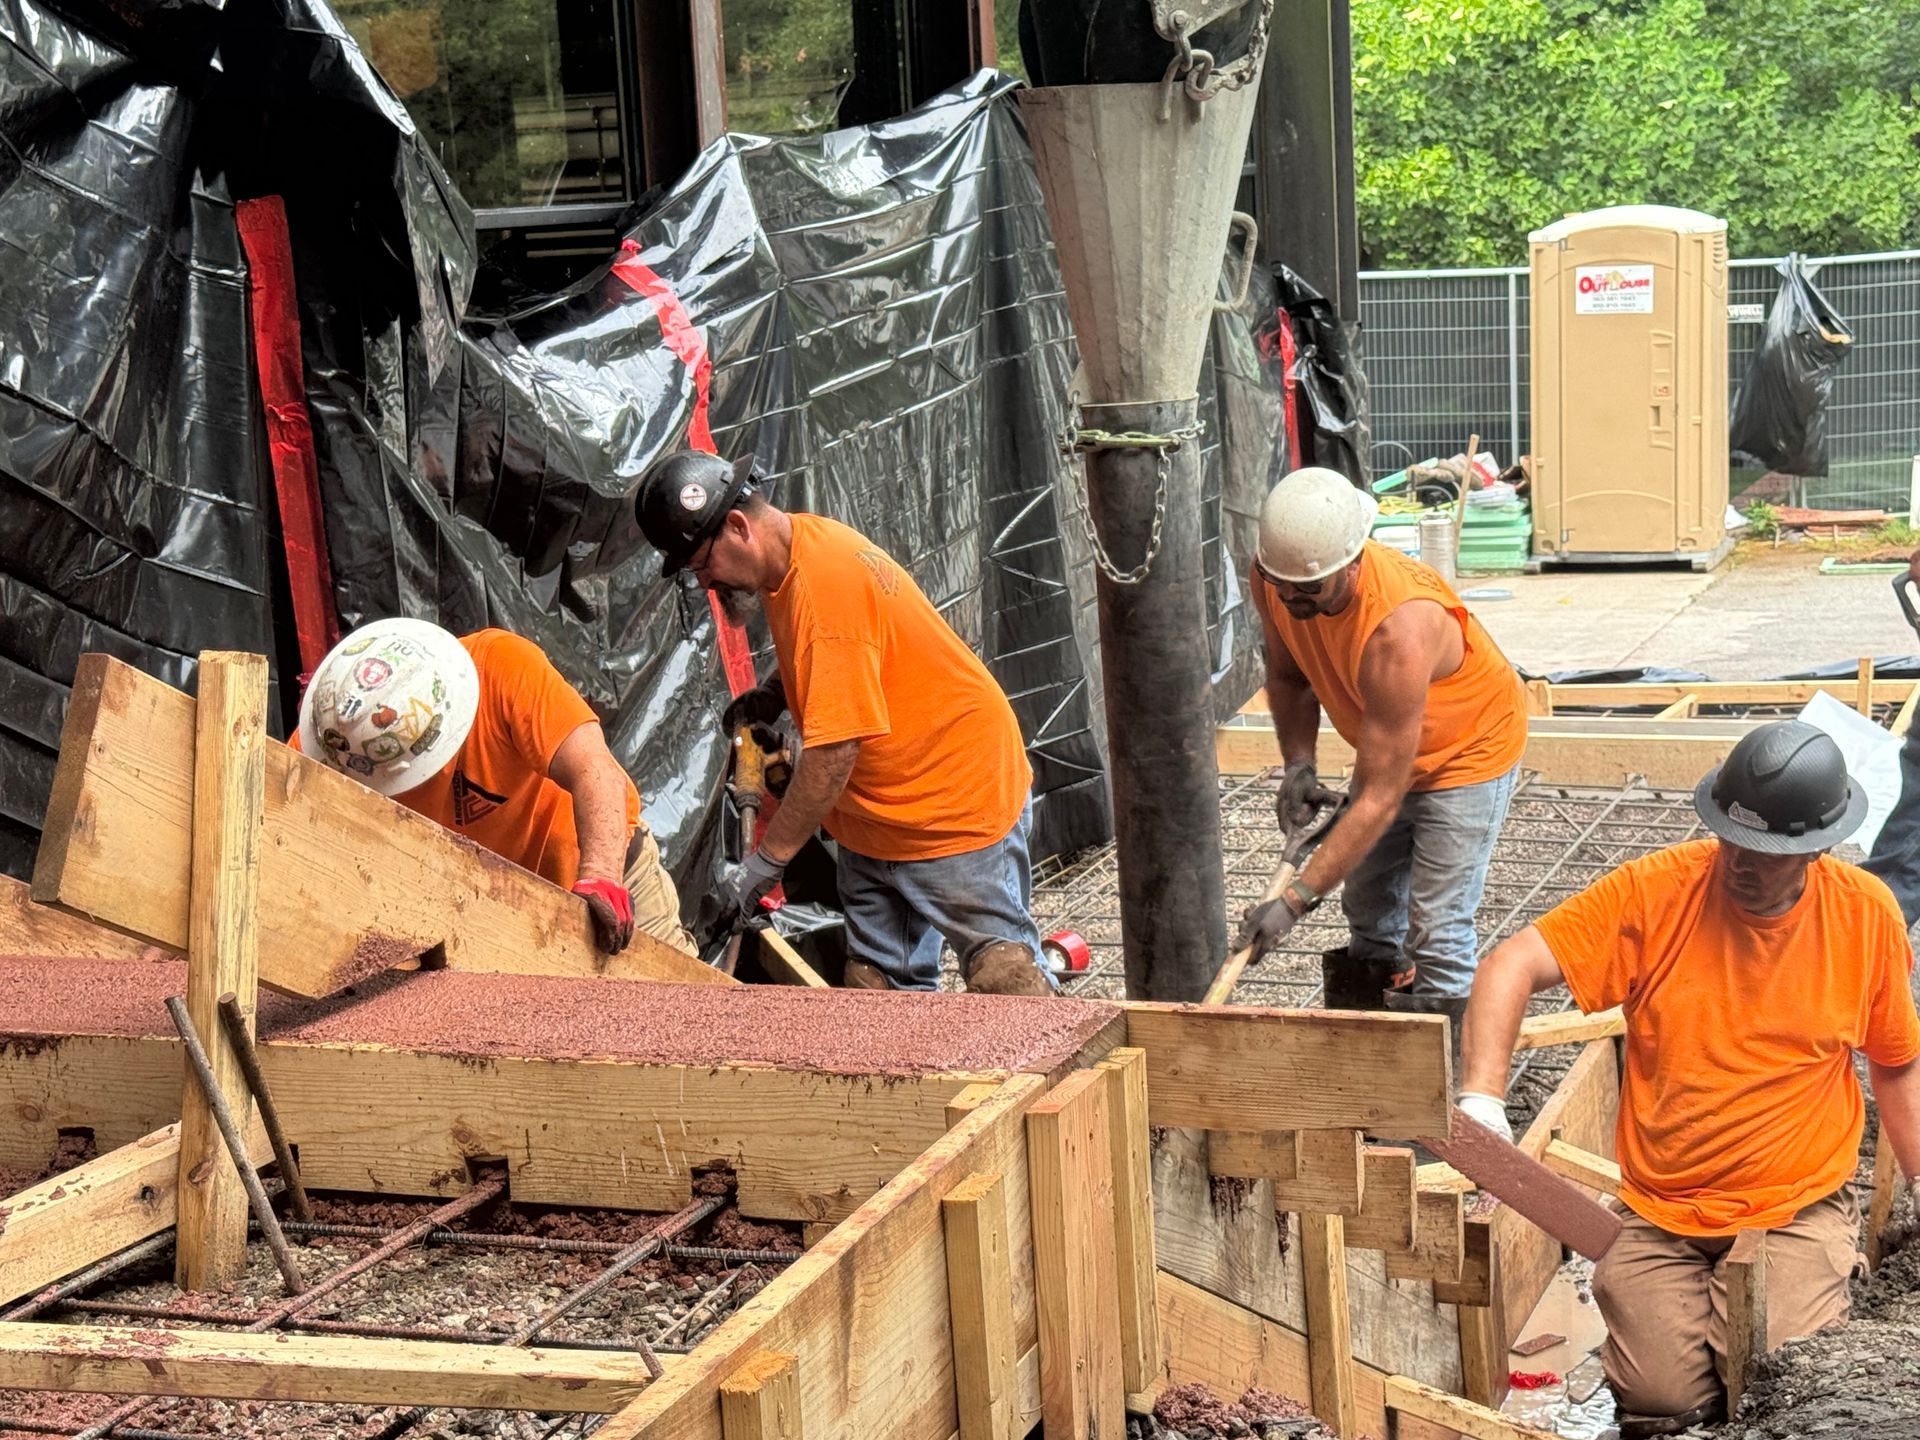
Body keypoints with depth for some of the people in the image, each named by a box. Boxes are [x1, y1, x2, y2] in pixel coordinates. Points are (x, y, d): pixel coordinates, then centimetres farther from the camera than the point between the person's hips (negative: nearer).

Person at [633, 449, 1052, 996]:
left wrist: (767, 859, -23)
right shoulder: (794, 547, 2)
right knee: (875, 982, 5)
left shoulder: (827, 583, -27)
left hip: (961, 797, -10)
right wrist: (777, 692, 4)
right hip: (873, 816, 10)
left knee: (1001, 975, -6)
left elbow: (834, 749, -29)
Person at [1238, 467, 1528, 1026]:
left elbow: (1380, 799, -40)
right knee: (1369, 913, 16)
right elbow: (1288, 673, 2)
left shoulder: (1399, 632, -43)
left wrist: (1295, 901, -41)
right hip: (1386, 747, 7)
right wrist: (1298, 763, -16)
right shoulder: (1273, 579, -22)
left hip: (1468, 752, -7)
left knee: (1436, 931, -13)